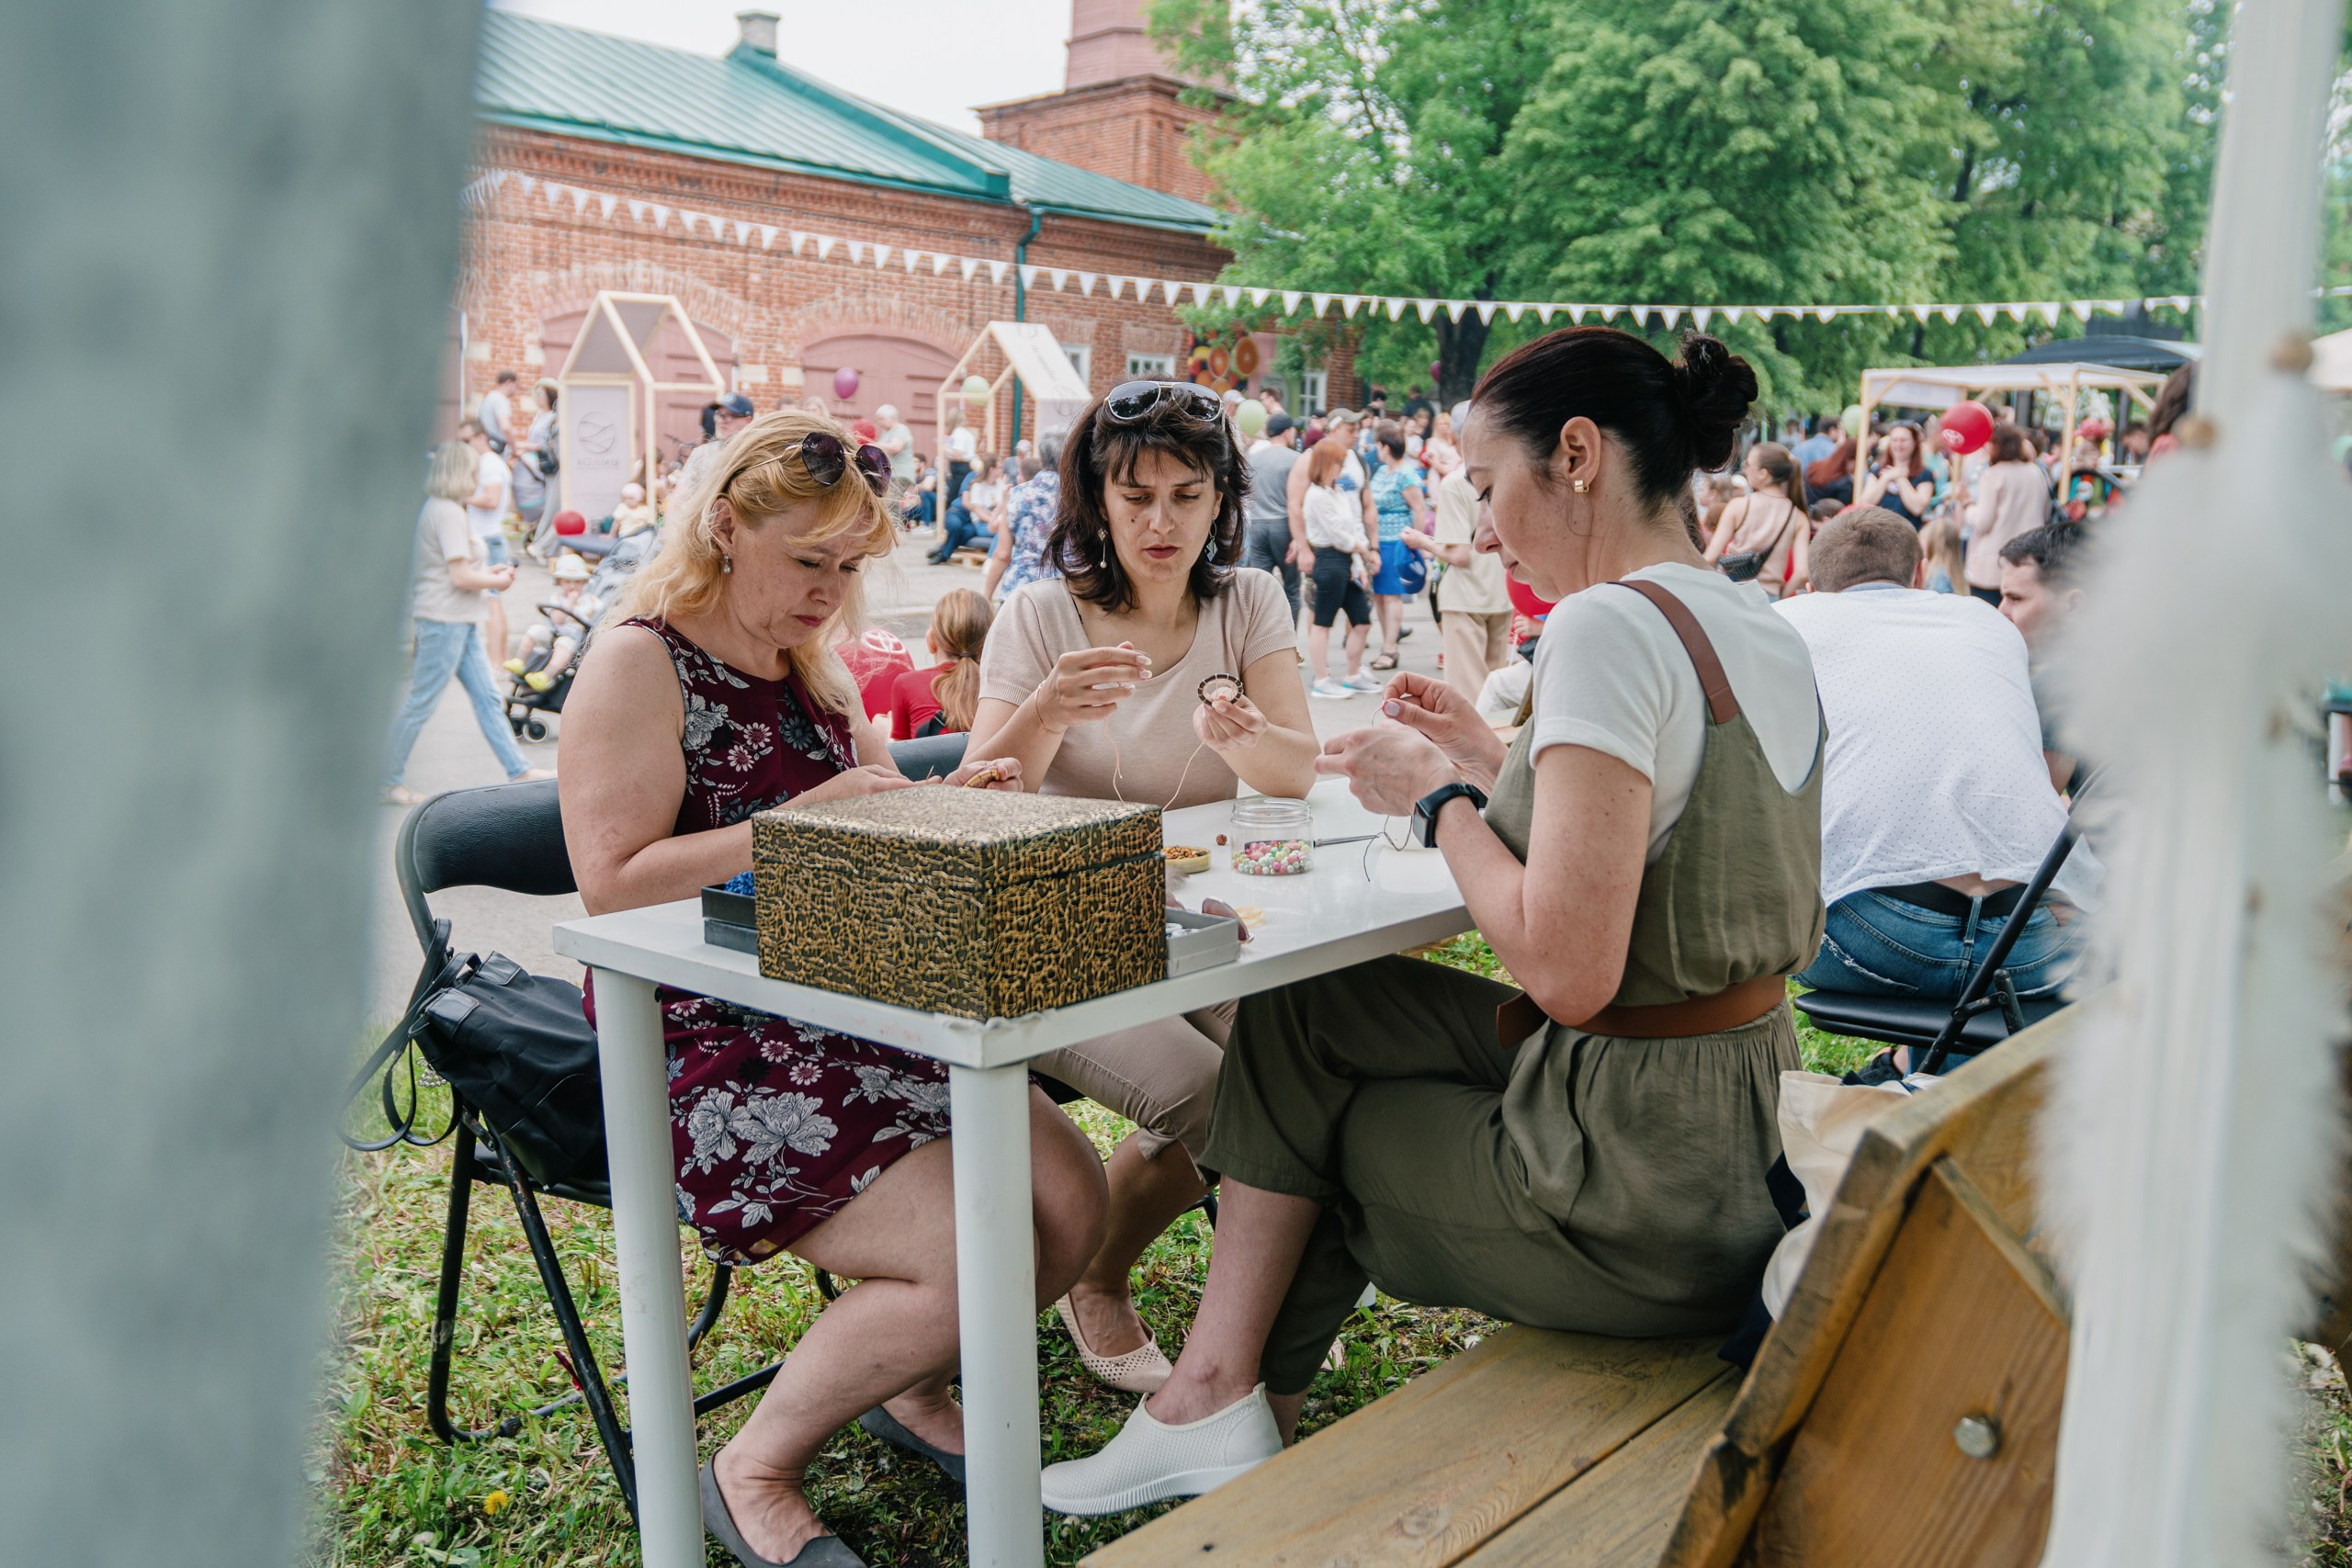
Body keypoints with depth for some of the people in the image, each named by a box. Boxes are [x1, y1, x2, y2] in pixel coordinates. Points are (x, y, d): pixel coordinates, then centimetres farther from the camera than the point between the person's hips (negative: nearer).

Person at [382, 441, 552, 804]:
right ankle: (386, 781, 7)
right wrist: (497, 582, -5)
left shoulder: (435, 508, 14)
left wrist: (488, 571, 12)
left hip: (458, 622, 10)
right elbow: (460, 577, -21)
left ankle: (519, 770, 14)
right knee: (421, 703, -2)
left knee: (487, 698, 11)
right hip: (444, 620, -10)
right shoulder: (448, 512, -17)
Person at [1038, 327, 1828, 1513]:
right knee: (1303, 1007, 15)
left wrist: (1436, 796, -12)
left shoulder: (1608, 624, -21)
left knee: (1305, 1103, 11)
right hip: (1749, 1138, 9)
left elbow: (1566, 970, -27)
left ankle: (1223, 1397, 28)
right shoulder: (1768, 634, 9)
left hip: (1641, 1197, -9)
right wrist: (1491, 760, 13)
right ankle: (1232, 1405, 23)